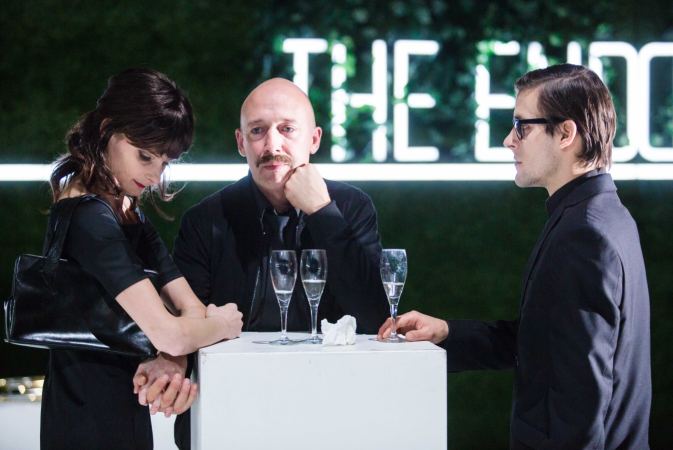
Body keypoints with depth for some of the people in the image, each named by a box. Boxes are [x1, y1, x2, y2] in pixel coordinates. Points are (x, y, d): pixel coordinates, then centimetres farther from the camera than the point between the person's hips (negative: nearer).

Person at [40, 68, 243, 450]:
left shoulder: (127, 214, 9)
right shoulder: (89, 219, -22)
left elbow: (191, 308, 3)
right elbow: (166, 334, -27)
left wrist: (174, 363, -15)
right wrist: (223, 324, -9)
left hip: (125, 415, 9)